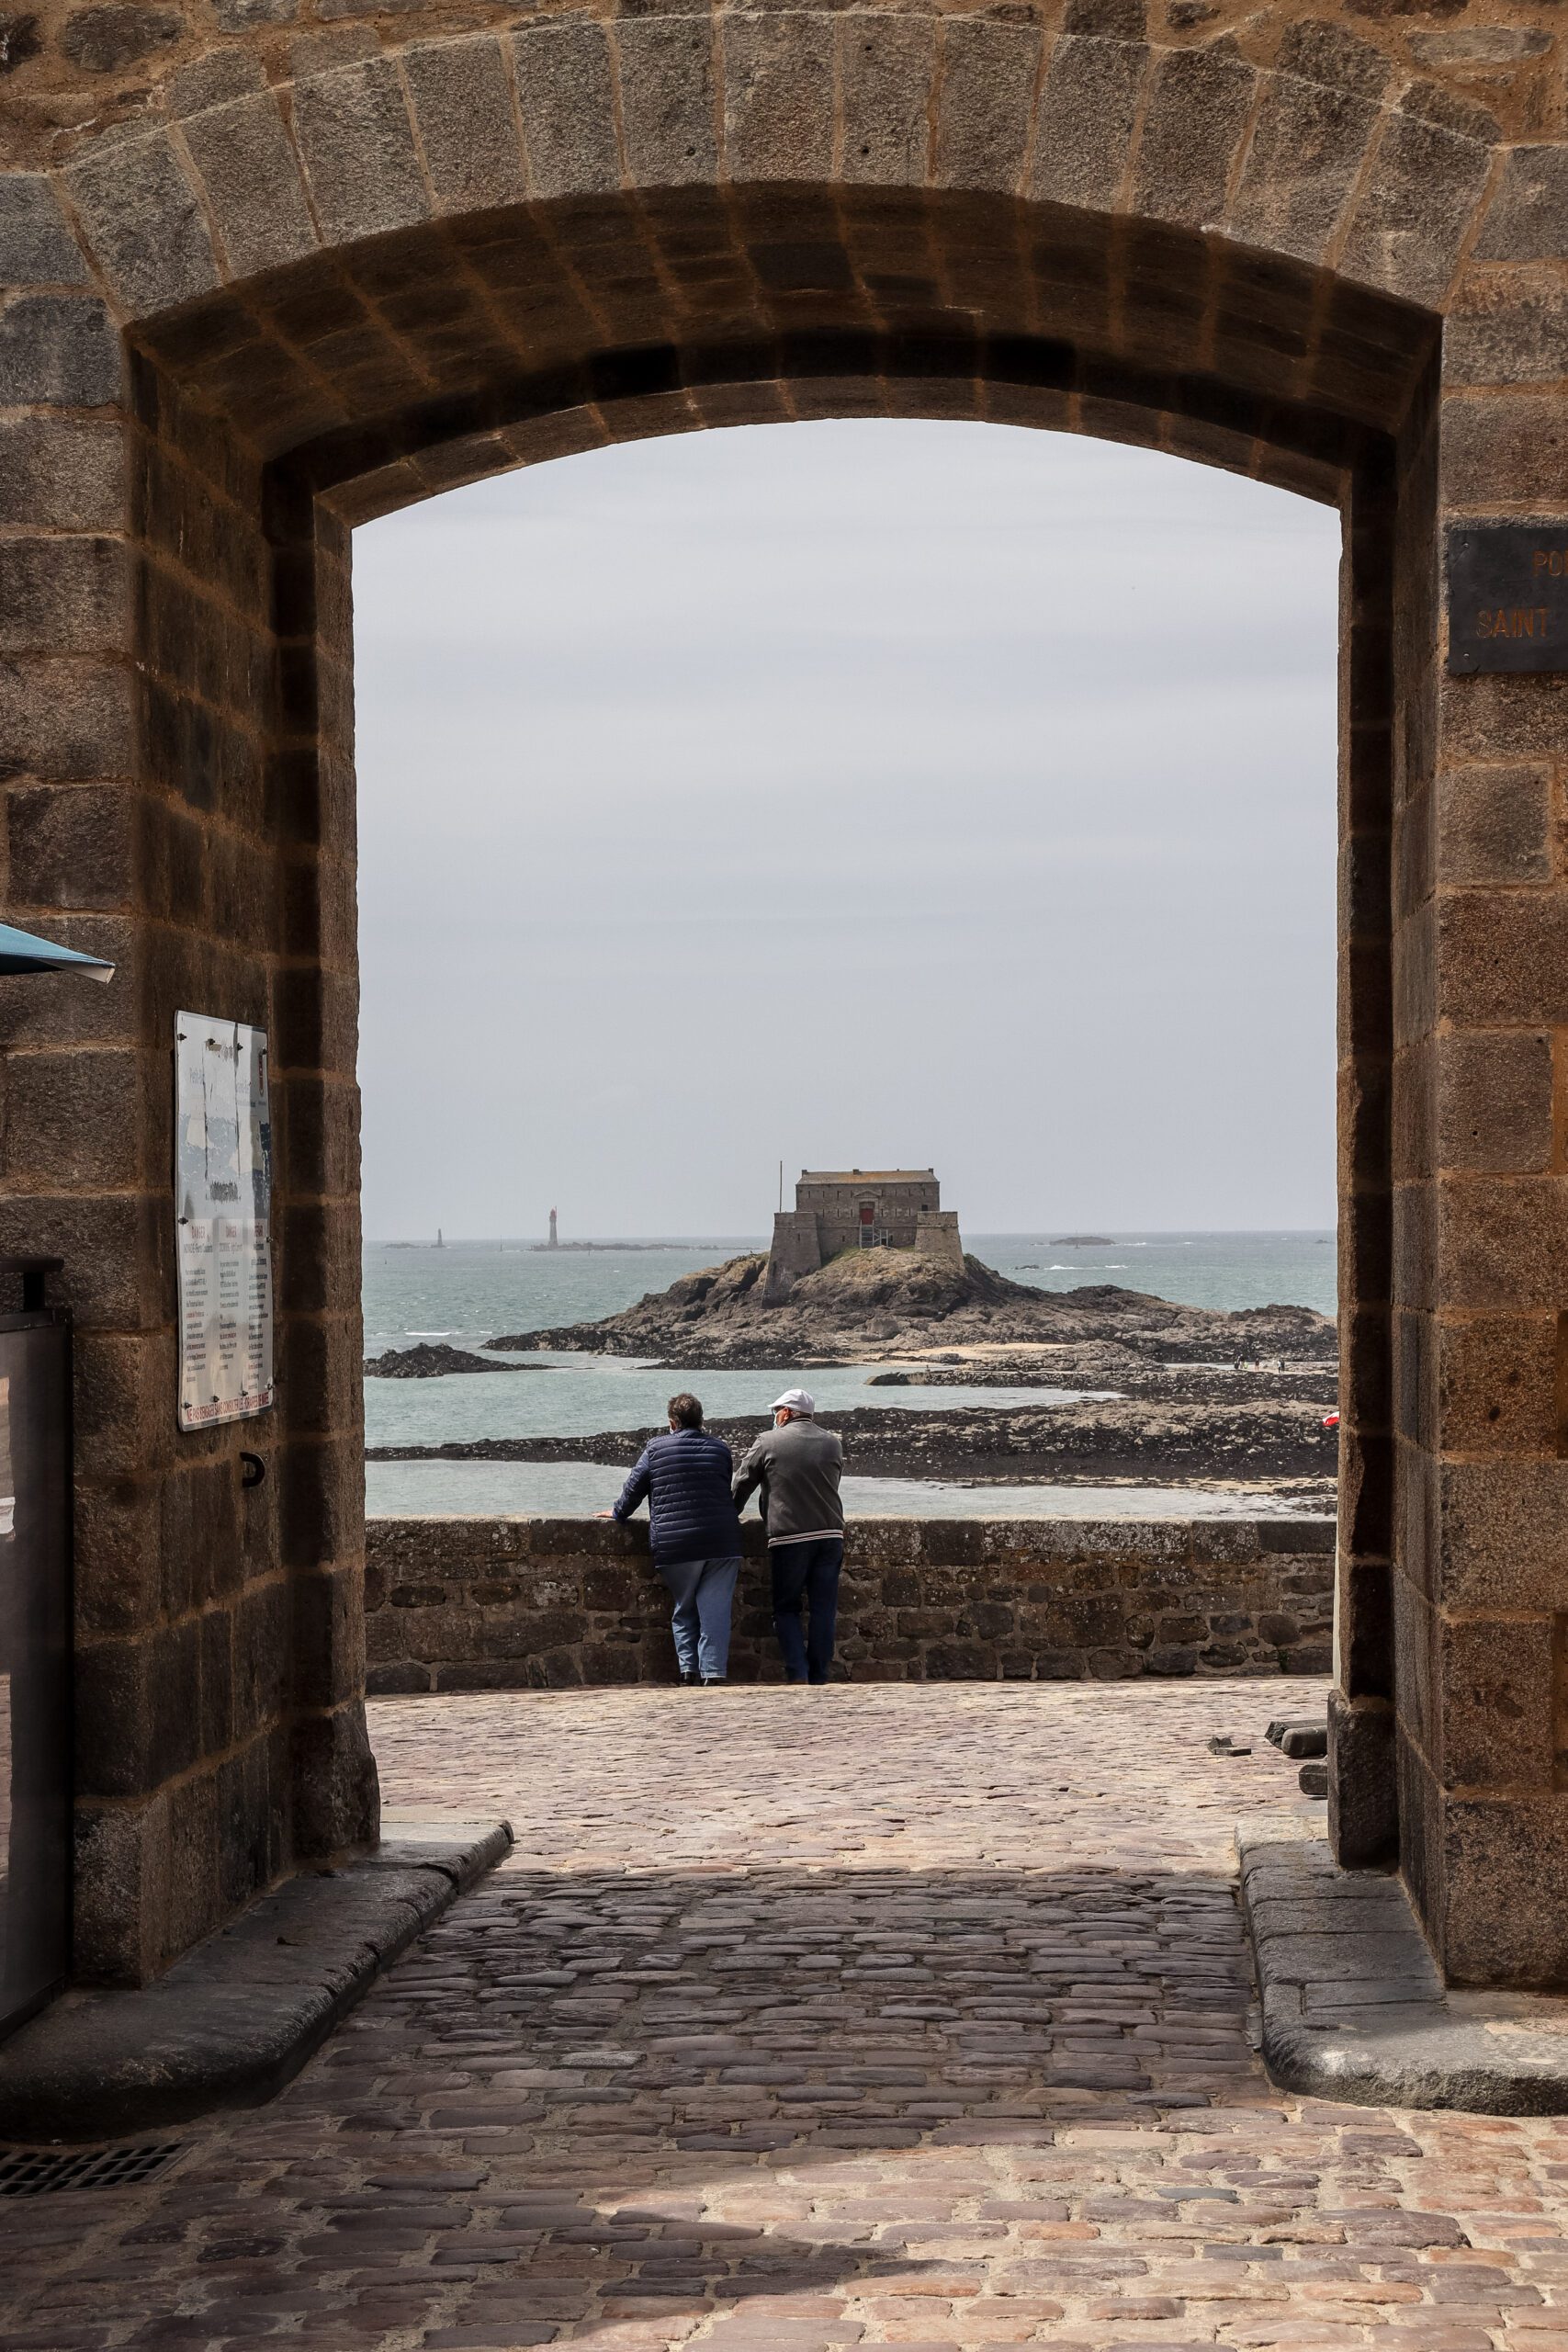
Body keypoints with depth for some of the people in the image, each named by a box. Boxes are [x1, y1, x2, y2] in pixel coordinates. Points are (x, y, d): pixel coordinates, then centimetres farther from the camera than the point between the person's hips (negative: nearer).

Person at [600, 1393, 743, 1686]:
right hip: (722, 1543, 1)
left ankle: (688, 1667, 4)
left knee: (684, 1610, 14)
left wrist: (618, 1513, 26)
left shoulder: (656, 1449, 3)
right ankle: (714, 1671, -12)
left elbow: (634, 1488, 8)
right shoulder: (720, 1449, 10)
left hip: (675, 1547, -1)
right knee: (715, 1610, -2)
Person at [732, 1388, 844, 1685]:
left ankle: (797, 1672, -7)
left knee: (786, 1608, 7)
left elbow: (741, 1486, 5)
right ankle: (819, 1675, 5)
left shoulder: (768, 1442, 0)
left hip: (787, 1538, -3)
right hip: (830, 1535, 3)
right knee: (823, 1608, 7)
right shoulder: (832, 1443, 10)